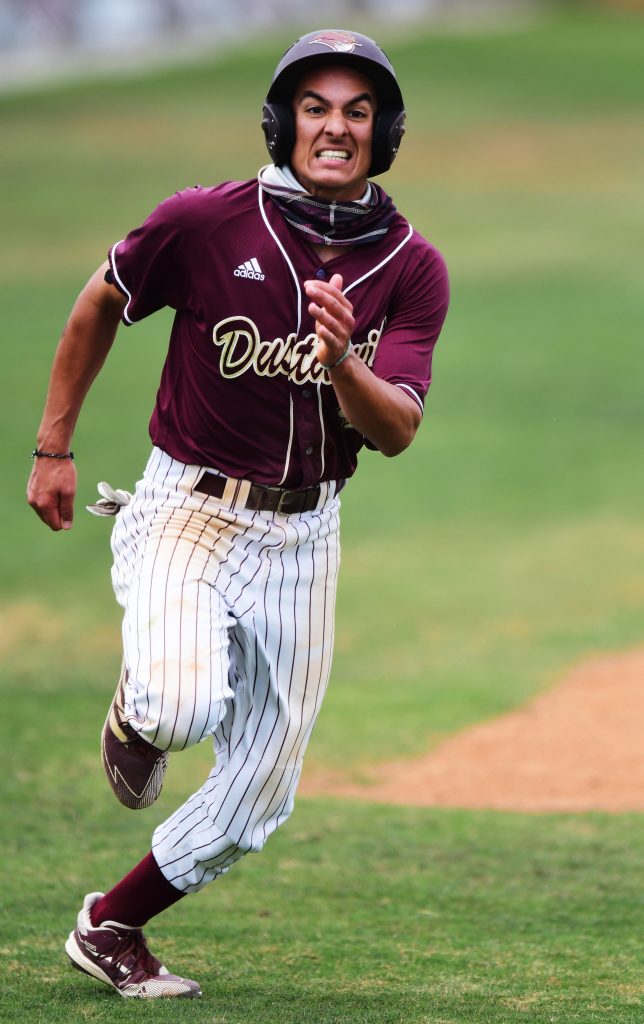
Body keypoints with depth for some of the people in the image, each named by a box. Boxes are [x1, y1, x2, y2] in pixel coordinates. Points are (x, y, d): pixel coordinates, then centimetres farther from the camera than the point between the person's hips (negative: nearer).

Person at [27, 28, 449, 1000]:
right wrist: (53, 446, 8)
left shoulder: (414, 269, -6)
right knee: (184, 707, -32)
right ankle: (137, 715, 6)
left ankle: (110, 928, 29)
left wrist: (342, 361, -34)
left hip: (302, 537, 4)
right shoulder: (206, 222, -11)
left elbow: (396, 431, -14)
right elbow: (102, 303, 6)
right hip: (187, 510, -3)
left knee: (258, 801, 7)